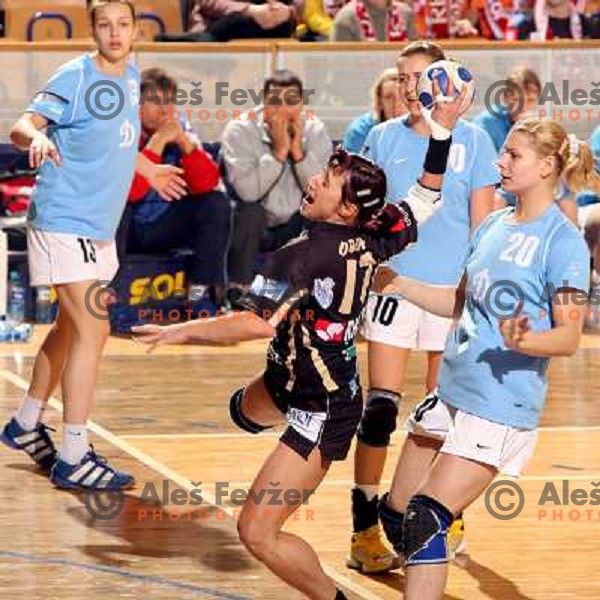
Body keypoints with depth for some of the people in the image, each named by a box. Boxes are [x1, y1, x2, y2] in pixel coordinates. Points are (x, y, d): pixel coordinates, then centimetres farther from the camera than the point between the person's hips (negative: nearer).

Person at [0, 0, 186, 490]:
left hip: (100, 227, 9)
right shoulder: (74, 77, -15)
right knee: (92, 331, -14)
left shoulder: (131, 75, 8)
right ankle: (73, 459, -12)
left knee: (72, 329, 18)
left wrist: (150, 171, 37)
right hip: (63, 222, -9)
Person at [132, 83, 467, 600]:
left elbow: (257, 324, -39)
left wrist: (182, 331, -30)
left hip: (322, 412, -10)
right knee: (245, 409, 41)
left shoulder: (301, 257, -29)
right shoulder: (372, 241, -8)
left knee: (257, 533, -12)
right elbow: (428, 195, 5)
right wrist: (444, 127, 6)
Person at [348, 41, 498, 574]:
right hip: (394, 285, 0)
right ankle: (365, 530, -4)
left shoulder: (472, 140, 2)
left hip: (453, 289, 0)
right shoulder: (383, 138, 5)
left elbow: (483, 223, 5)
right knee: (380, 407, -6)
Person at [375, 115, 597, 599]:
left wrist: (519, 340, -32)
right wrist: (402, 286, 13)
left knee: (426, 520, -16)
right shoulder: (494, 225, 11)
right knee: (396, 513, 11)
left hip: (501, 407, -8)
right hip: (451, 391, 8)